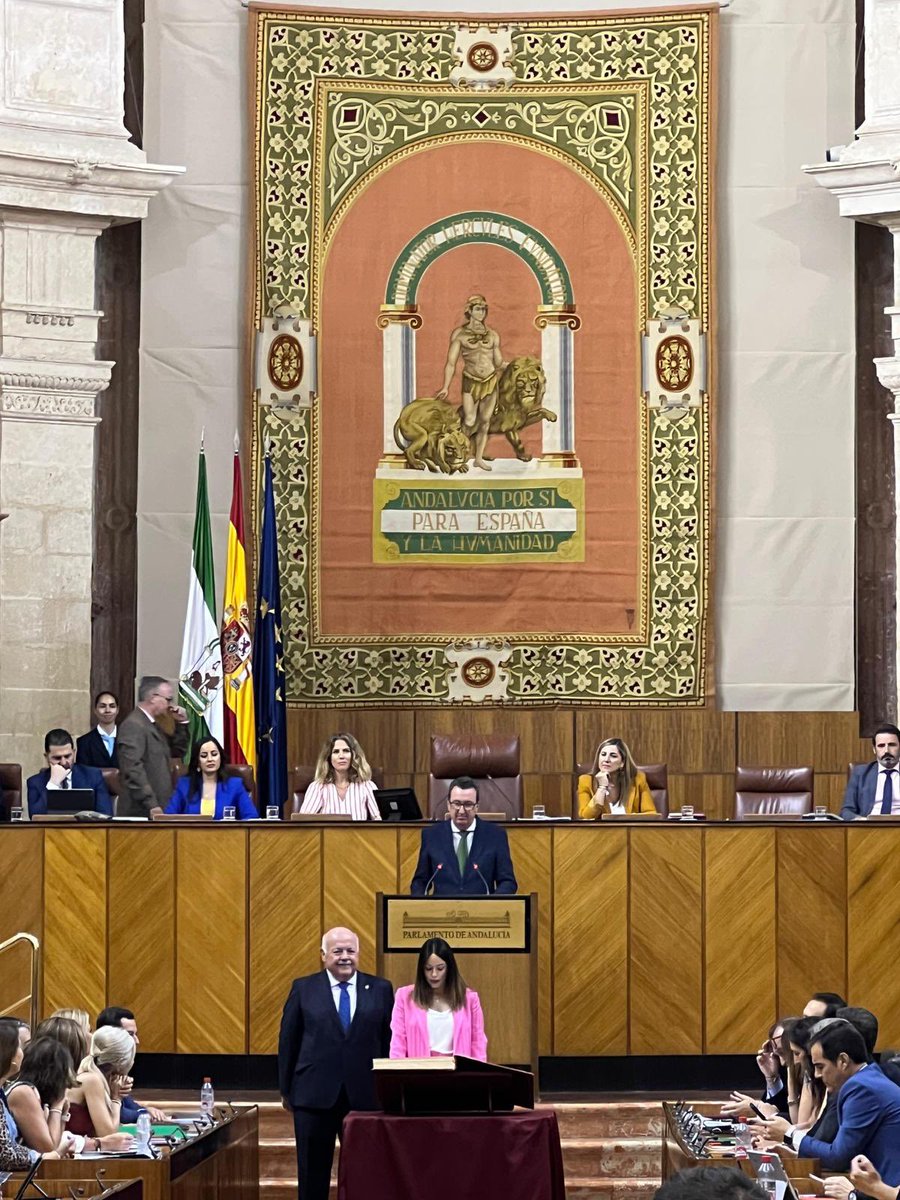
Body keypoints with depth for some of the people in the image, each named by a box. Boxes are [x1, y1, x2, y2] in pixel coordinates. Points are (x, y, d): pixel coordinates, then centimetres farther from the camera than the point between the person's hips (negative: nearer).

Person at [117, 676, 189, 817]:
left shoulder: (153, 725, 17)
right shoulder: (133, 725, -14)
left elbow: (177, 751, 25)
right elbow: (133, 769, -22)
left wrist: (182, 723, 12)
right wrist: (151, 805, -23)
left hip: (159, 808, 10)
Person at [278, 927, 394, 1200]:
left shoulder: (380, 990, 5)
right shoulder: (303, 989, 4)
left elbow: (389, 1042, 5)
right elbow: (288, 1041, 6)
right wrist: (286, 1090, 4)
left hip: (365, 1094, 0)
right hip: (315, 1094, 0)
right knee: (313, 1171, 6)